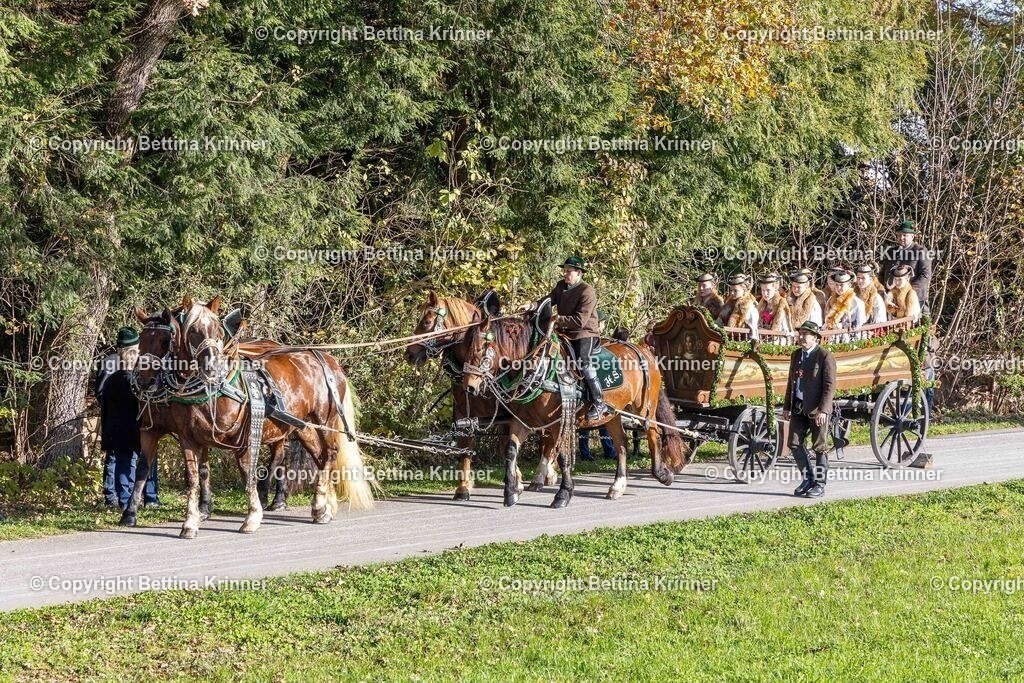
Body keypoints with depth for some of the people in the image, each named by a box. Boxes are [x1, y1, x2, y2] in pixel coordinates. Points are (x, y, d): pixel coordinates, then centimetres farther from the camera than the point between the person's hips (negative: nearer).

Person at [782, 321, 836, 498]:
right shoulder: (796, 355, 14)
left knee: (819, 447, 1)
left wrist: (823, 410, -20)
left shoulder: (825, 356, -9)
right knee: (794, 444, 4)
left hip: (817, 410, -7)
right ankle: (808, 477, 19)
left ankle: (820, 484, 9)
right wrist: (786, 407, 17)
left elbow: (830, 385, -14)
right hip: (799, 408, 7)